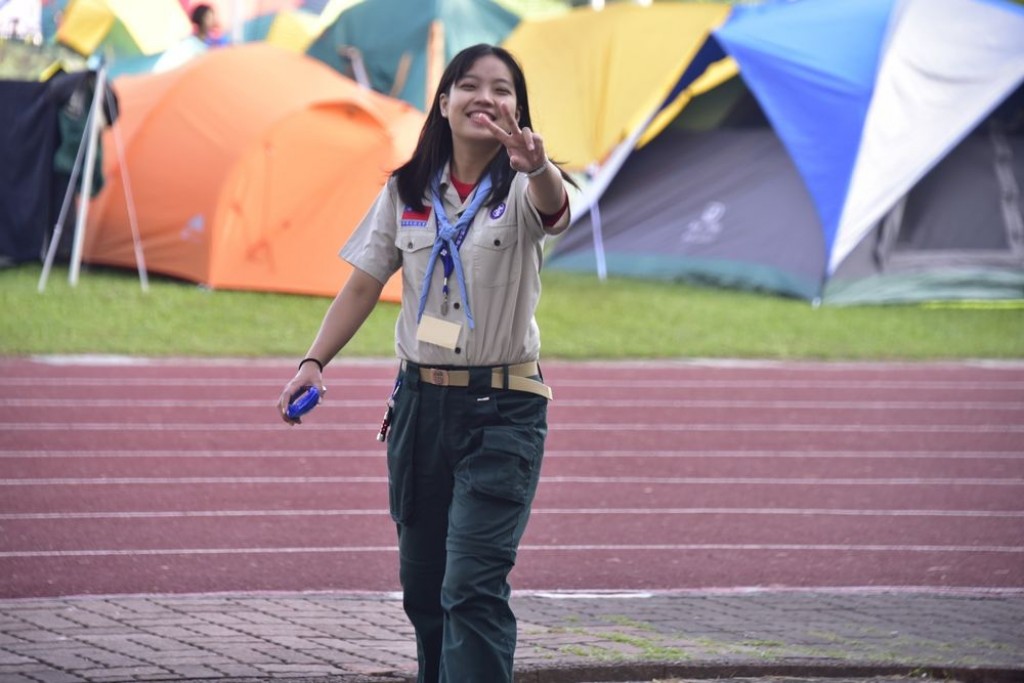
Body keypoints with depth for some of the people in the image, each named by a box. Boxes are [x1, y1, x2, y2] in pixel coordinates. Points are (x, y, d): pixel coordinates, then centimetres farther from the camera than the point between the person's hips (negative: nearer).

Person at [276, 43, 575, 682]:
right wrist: (315, 362, -2)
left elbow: (554, 207, -32)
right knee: (422, 584, 11)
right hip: (421, 403, 5)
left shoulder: (521, 189, -7)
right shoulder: (407, 192, 6)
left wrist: (538, 166, -55)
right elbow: (364, 284, 11)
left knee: (473, 587, -15)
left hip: (502, 412, -5)